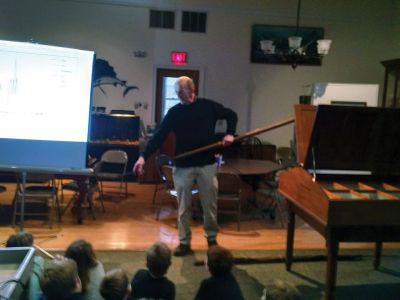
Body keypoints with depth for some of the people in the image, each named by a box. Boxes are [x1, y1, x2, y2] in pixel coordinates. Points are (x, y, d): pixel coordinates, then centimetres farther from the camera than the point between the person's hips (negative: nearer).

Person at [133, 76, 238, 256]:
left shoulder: (208, 106, 1)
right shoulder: (174, 112, 1)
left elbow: (231, 115, 14)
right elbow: (159, 136, -3)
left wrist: (230, 134, -3)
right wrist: (144, 156, -14)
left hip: (207, 164, 0)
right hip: (183, 166, 0)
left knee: (210, 204, 8)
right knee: (183, 207, 6)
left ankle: (212, 239, 27)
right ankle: (184, 243, 17)